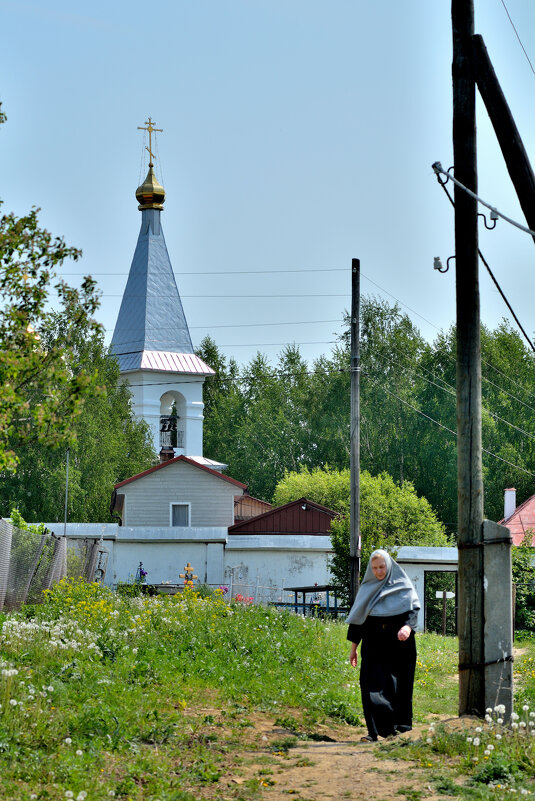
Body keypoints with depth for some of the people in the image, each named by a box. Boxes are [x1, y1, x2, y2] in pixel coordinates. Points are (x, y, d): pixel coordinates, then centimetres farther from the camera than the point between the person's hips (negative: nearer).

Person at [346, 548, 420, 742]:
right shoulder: (367, 588, 11)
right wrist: (353, 647, 12)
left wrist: (408, 626, -27)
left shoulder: (402, 586, 4)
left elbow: (413, 609, -5)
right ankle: (375, 730, -9)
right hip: (374, 646, 2)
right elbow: (357, 618, 14)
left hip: (399, 646, -2)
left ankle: (400, 726, 14)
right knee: (372, 685, -9)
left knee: (398, 686, 2)